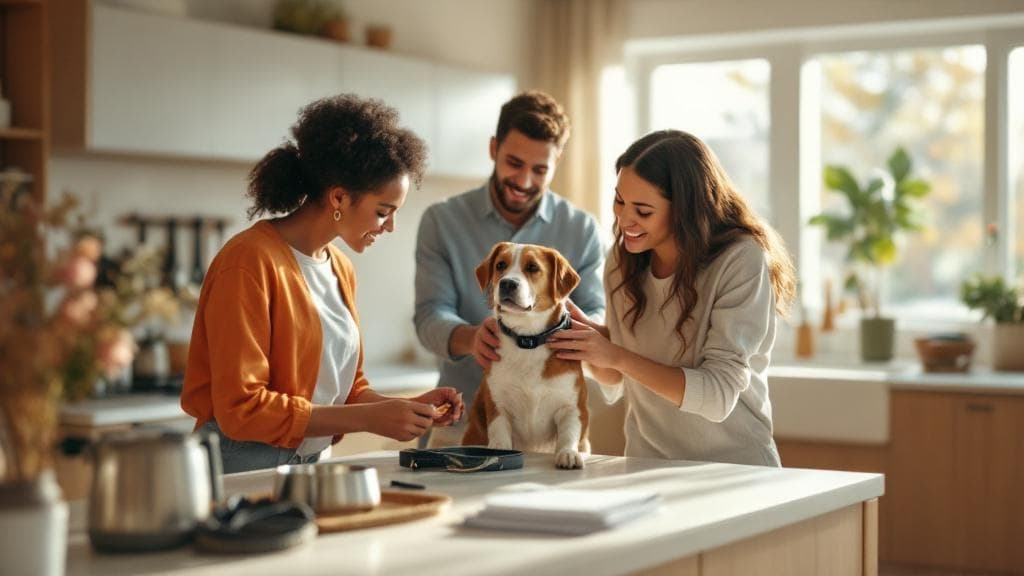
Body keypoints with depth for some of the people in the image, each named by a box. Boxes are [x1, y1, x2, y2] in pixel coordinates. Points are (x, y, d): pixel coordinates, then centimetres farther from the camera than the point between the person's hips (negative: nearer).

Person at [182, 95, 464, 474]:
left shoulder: (341, 270, 11)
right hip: (240, 470, -6)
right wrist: (370, 419, -18)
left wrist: (409, 408, -1)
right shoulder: (250, 262, -12)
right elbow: (241, 408, -16)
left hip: (309, 467, 6)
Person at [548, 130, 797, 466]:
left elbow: (718, 397, -18)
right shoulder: (623, 259, 3)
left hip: (734, 465, -5)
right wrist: (585, 330, -4)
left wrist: (616, 356, -21)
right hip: (647, 461, 5)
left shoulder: (741, 261, -13)